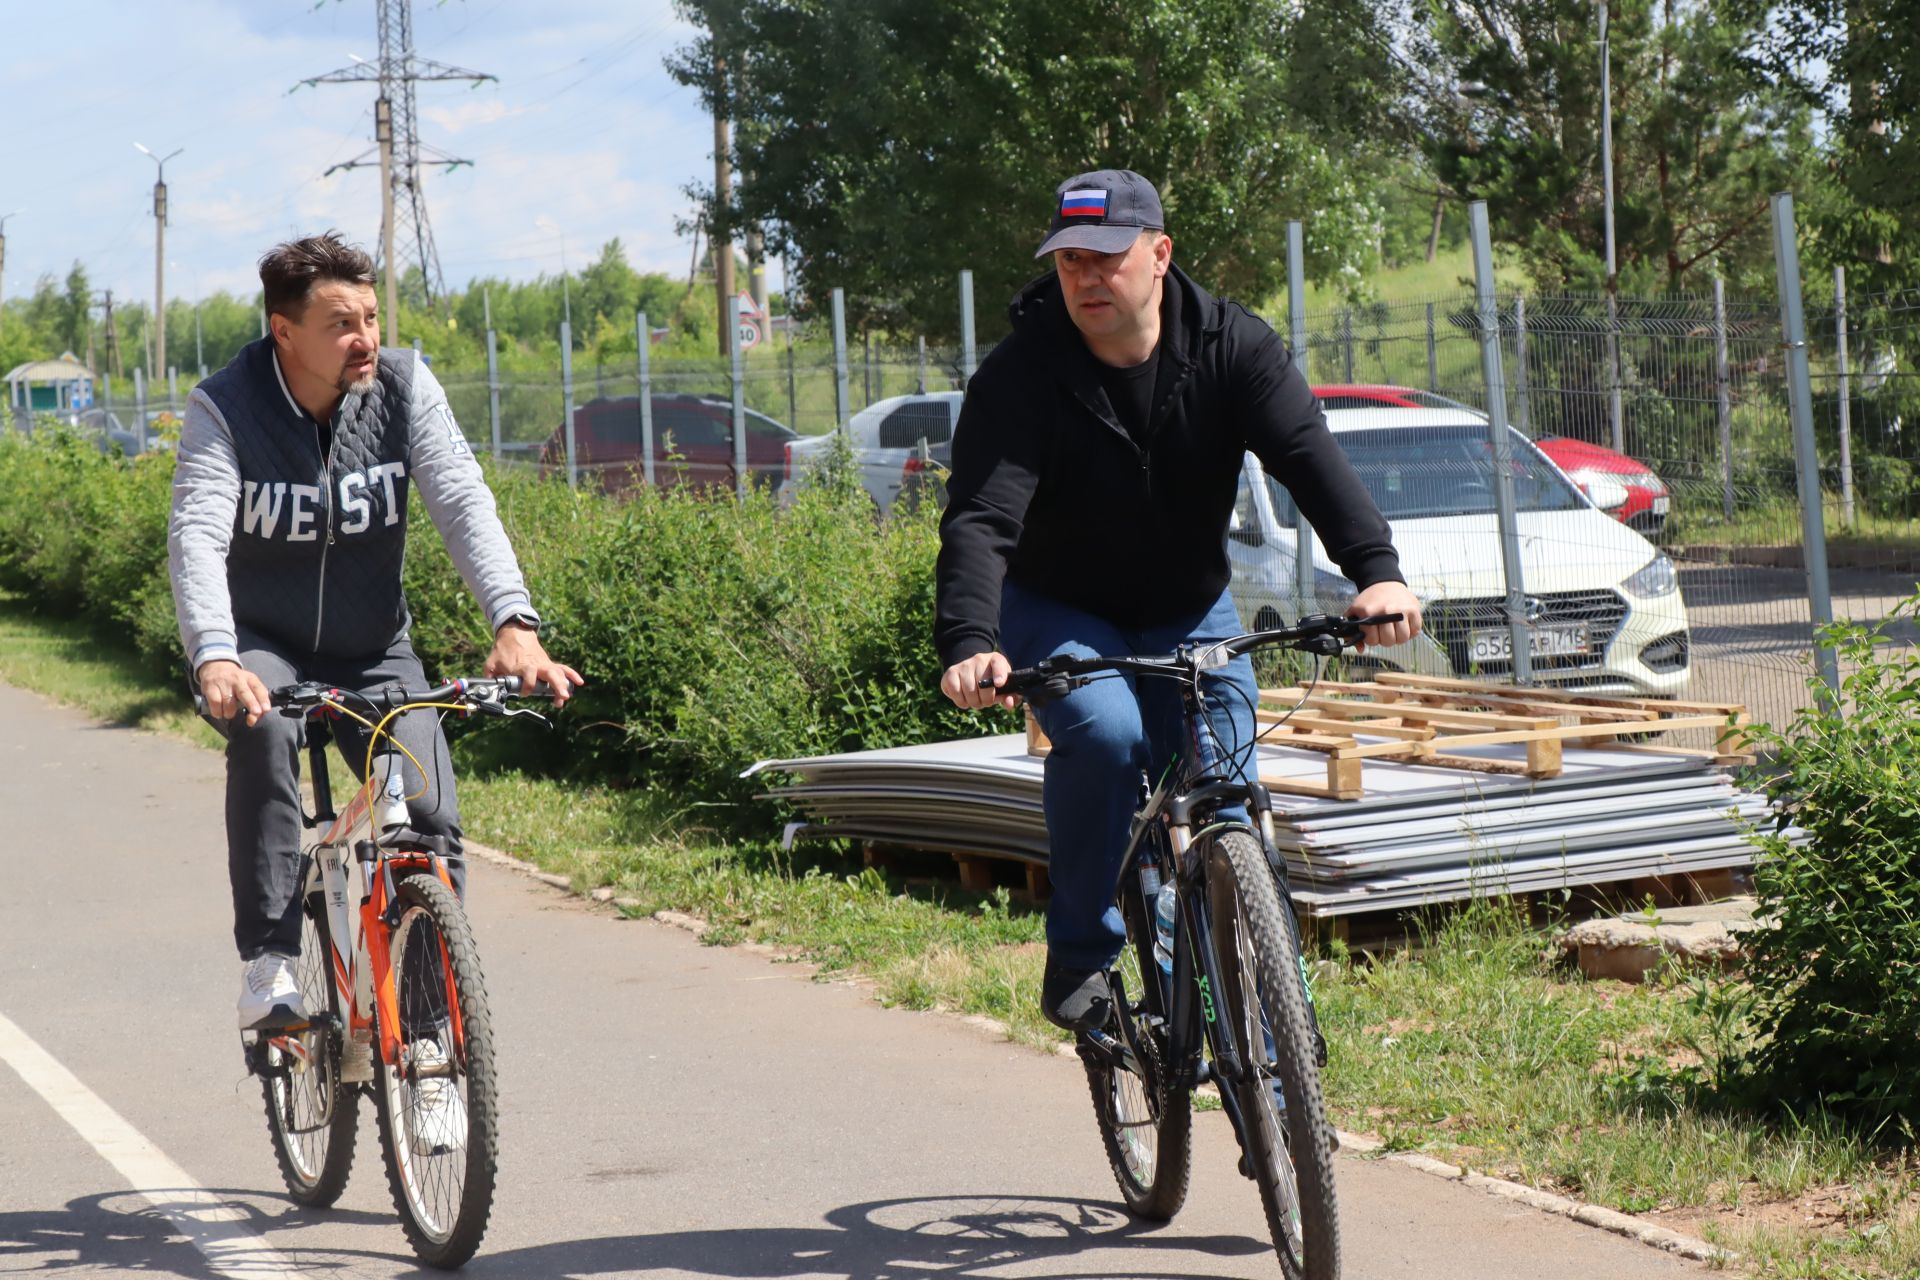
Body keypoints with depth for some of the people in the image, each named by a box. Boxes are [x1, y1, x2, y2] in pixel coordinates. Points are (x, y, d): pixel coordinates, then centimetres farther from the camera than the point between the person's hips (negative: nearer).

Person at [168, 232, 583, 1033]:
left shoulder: (403, 386, -11)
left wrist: (515, 622, -37)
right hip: (263, 645, -2)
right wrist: (214, 658, -48)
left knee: (431, 817, -16)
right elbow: (198, 534, -30)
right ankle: (268, 965, -29)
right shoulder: (224, 409, -18)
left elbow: (463, 501, -20)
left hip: (372, 650, 2)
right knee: (263, 729, -35)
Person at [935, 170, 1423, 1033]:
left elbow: (1309, 457, -28)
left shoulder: (1232, 347, -15)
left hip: (1189, 614, 3)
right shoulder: (1022, 373, -21)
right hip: (1057, 612, -2)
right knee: (1102, 731, -31)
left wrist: (1376, 569, -46)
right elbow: (979, 519, -31)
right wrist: (969, 644, -49)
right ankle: (1081, 953, -13)